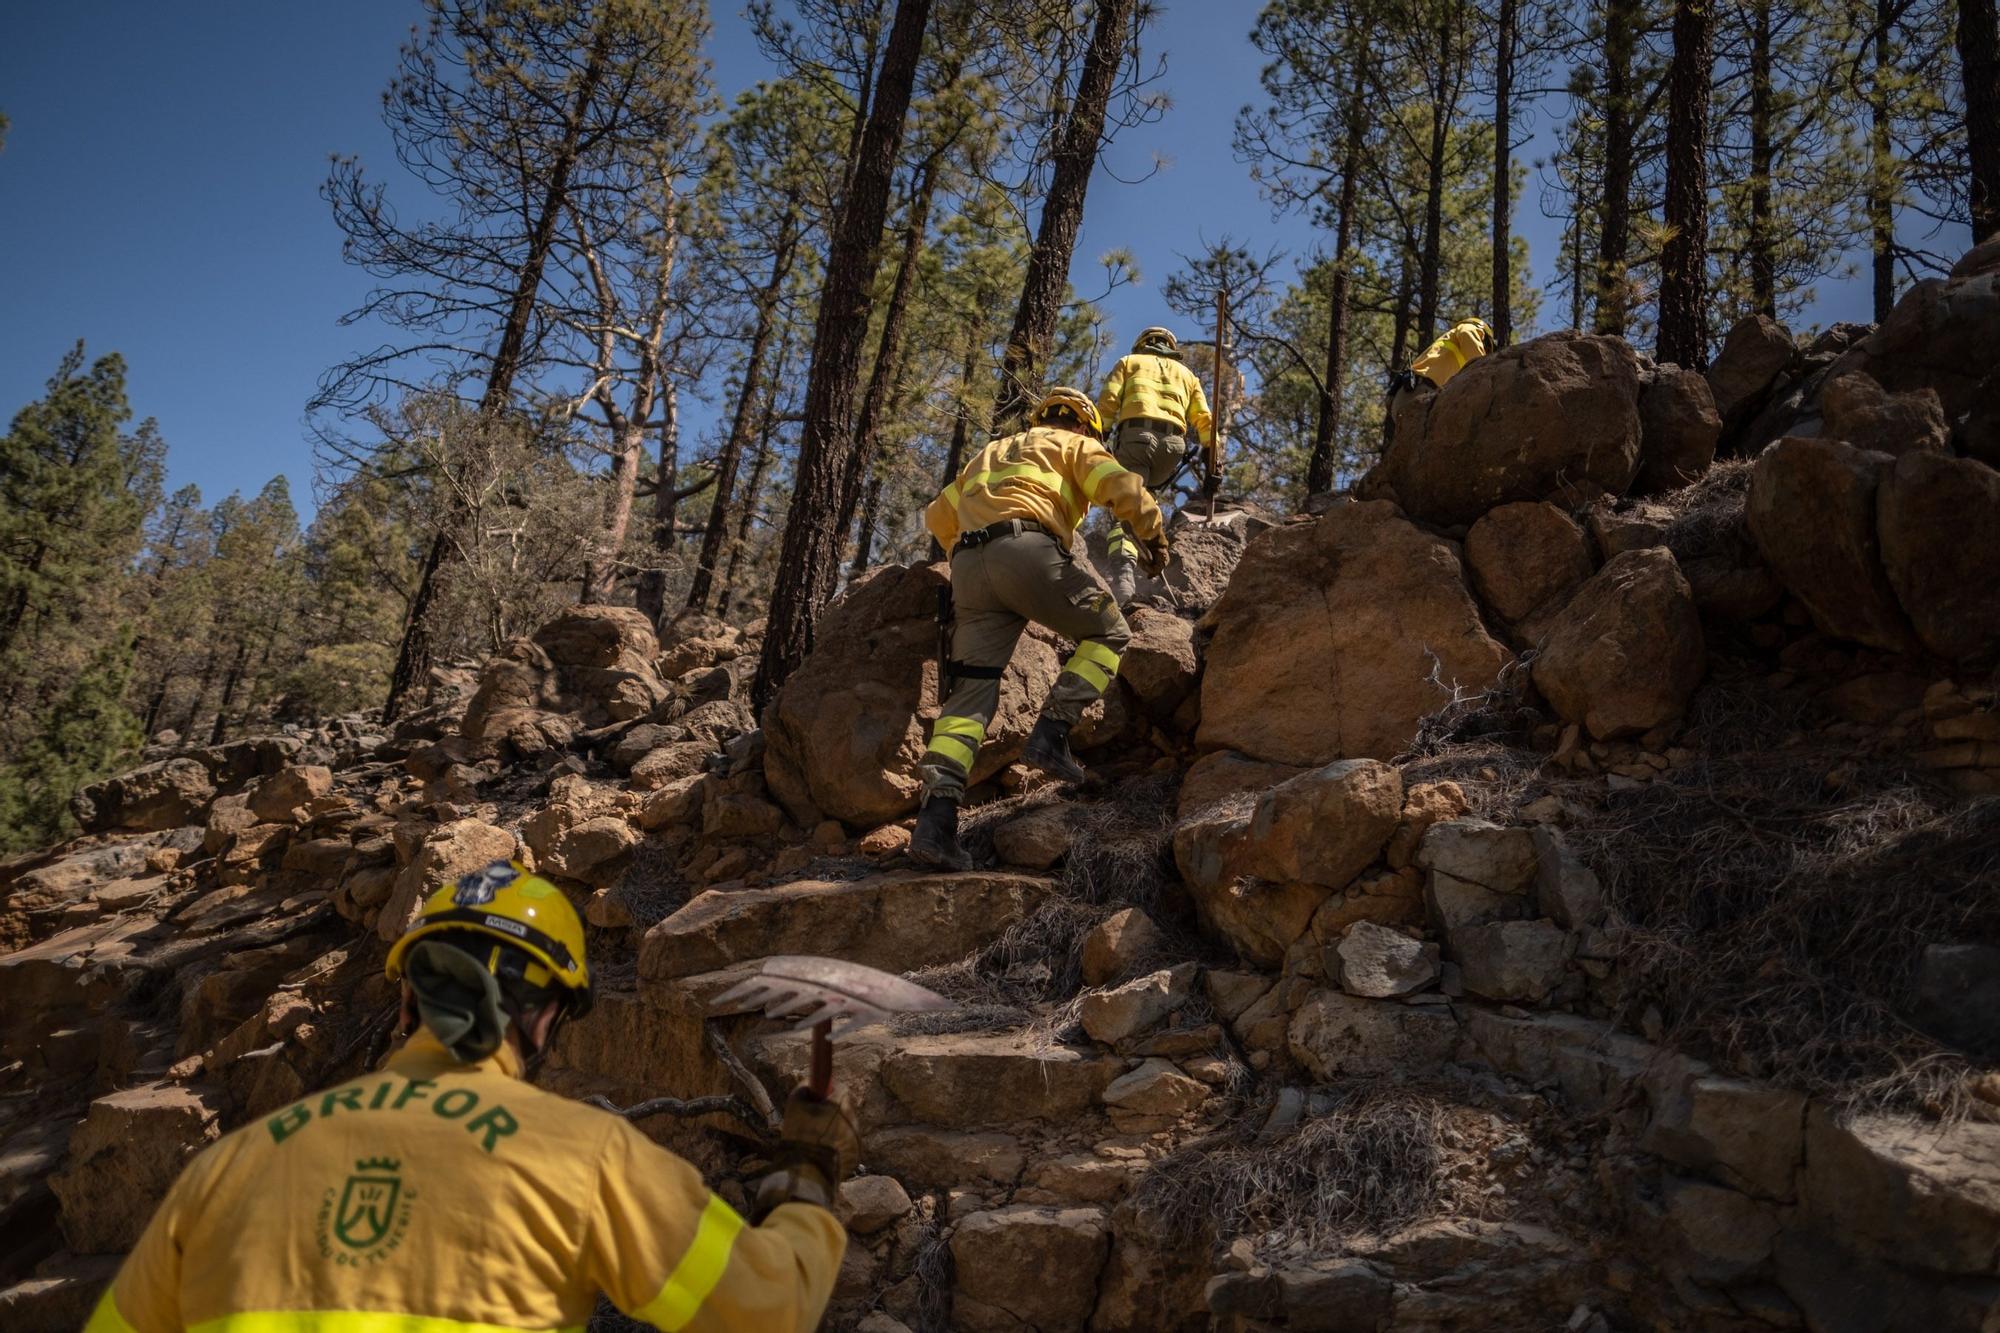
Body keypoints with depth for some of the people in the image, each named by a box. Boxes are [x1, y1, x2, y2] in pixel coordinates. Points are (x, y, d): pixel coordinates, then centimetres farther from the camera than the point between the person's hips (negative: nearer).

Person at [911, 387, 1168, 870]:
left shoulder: (989, 454, 38)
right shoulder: (1074, 445, 20)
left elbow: (938, 517, 37)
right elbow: (1122, 487, 2)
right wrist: (1154, 535, 16)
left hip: (969, 568, 6)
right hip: (1028, 552, -5)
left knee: (970, 691, -1)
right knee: (1109, 634, 12)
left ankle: (937, 812, -17)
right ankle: (1051, 731, -5)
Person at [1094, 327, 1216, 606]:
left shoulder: (1129, 362, 25)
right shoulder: (1187, 374, 32)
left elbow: (1107, 402, 7)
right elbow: (1204, 420, 19)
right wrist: (1212, 461, 14)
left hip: (1135, 435, -3)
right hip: (1173, 443, 3)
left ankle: (1123, 575, -35)